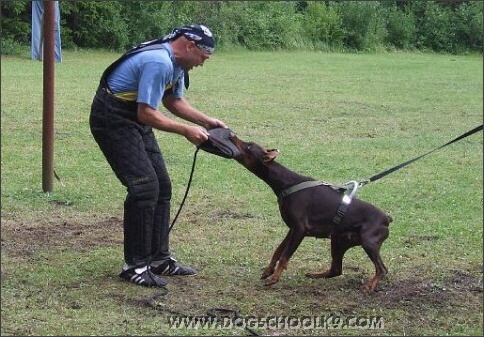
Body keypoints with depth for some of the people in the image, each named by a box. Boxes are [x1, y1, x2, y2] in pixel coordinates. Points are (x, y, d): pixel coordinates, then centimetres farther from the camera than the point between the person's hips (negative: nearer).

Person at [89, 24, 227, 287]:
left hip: (134, 120, 11)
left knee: (161, 186, 8)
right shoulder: (159, 63, -26)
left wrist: (208, 122, 9)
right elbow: (147, 113, -26)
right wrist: (186, 130, -18)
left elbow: (174, 101, 19)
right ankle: (134, 266, -7)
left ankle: (159, 258, 16)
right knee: (144, 187, -16)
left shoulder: (176, 64, 6)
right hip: (112, 120, -10)